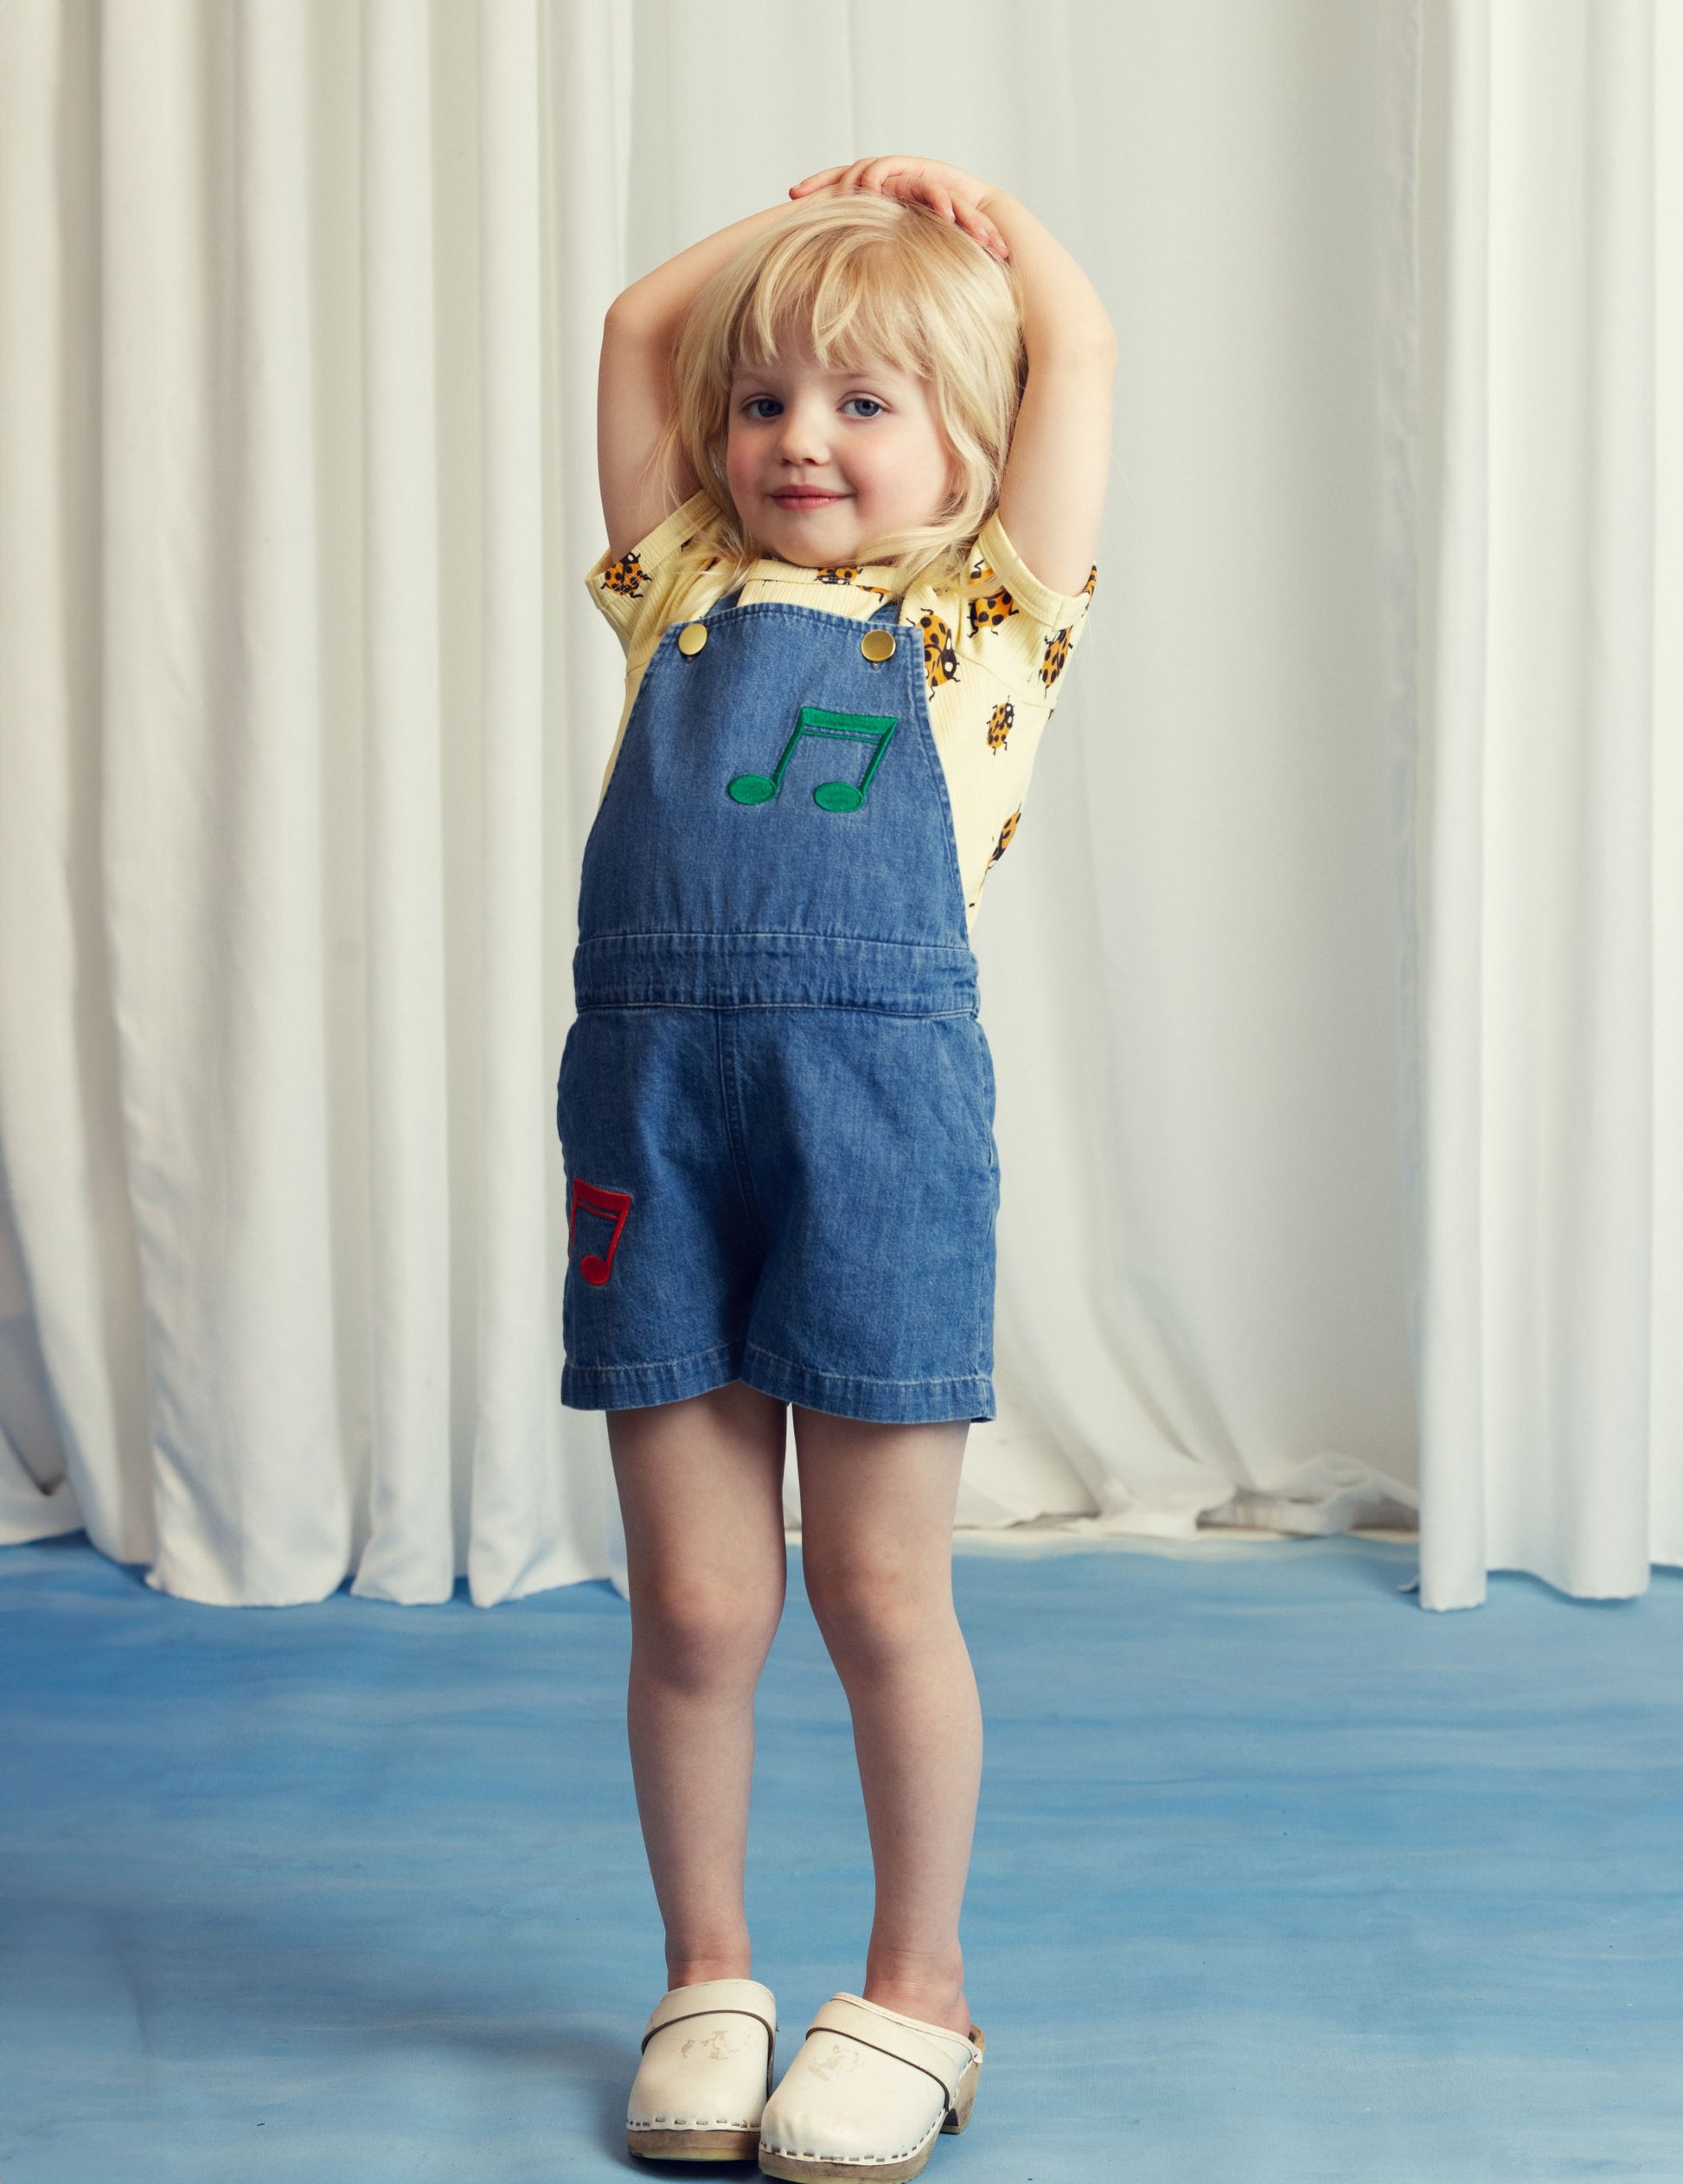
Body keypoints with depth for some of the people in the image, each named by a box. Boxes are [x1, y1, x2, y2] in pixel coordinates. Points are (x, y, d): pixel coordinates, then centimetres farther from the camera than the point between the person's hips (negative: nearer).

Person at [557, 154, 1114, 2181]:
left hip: (881, 1092, -2)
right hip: (649, 1099, 3)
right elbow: (638, 322, 24)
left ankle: (916, 1990, 21)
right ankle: (706, 1981, 24)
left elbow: (1080, 352, 11)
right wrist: (800, 210, 32)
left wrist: (967, 204, 26)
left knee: (880, 1591, 4)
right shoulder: (689, 594, 18)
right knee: (692, 1602, 7)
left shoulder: (982, 617, 12)